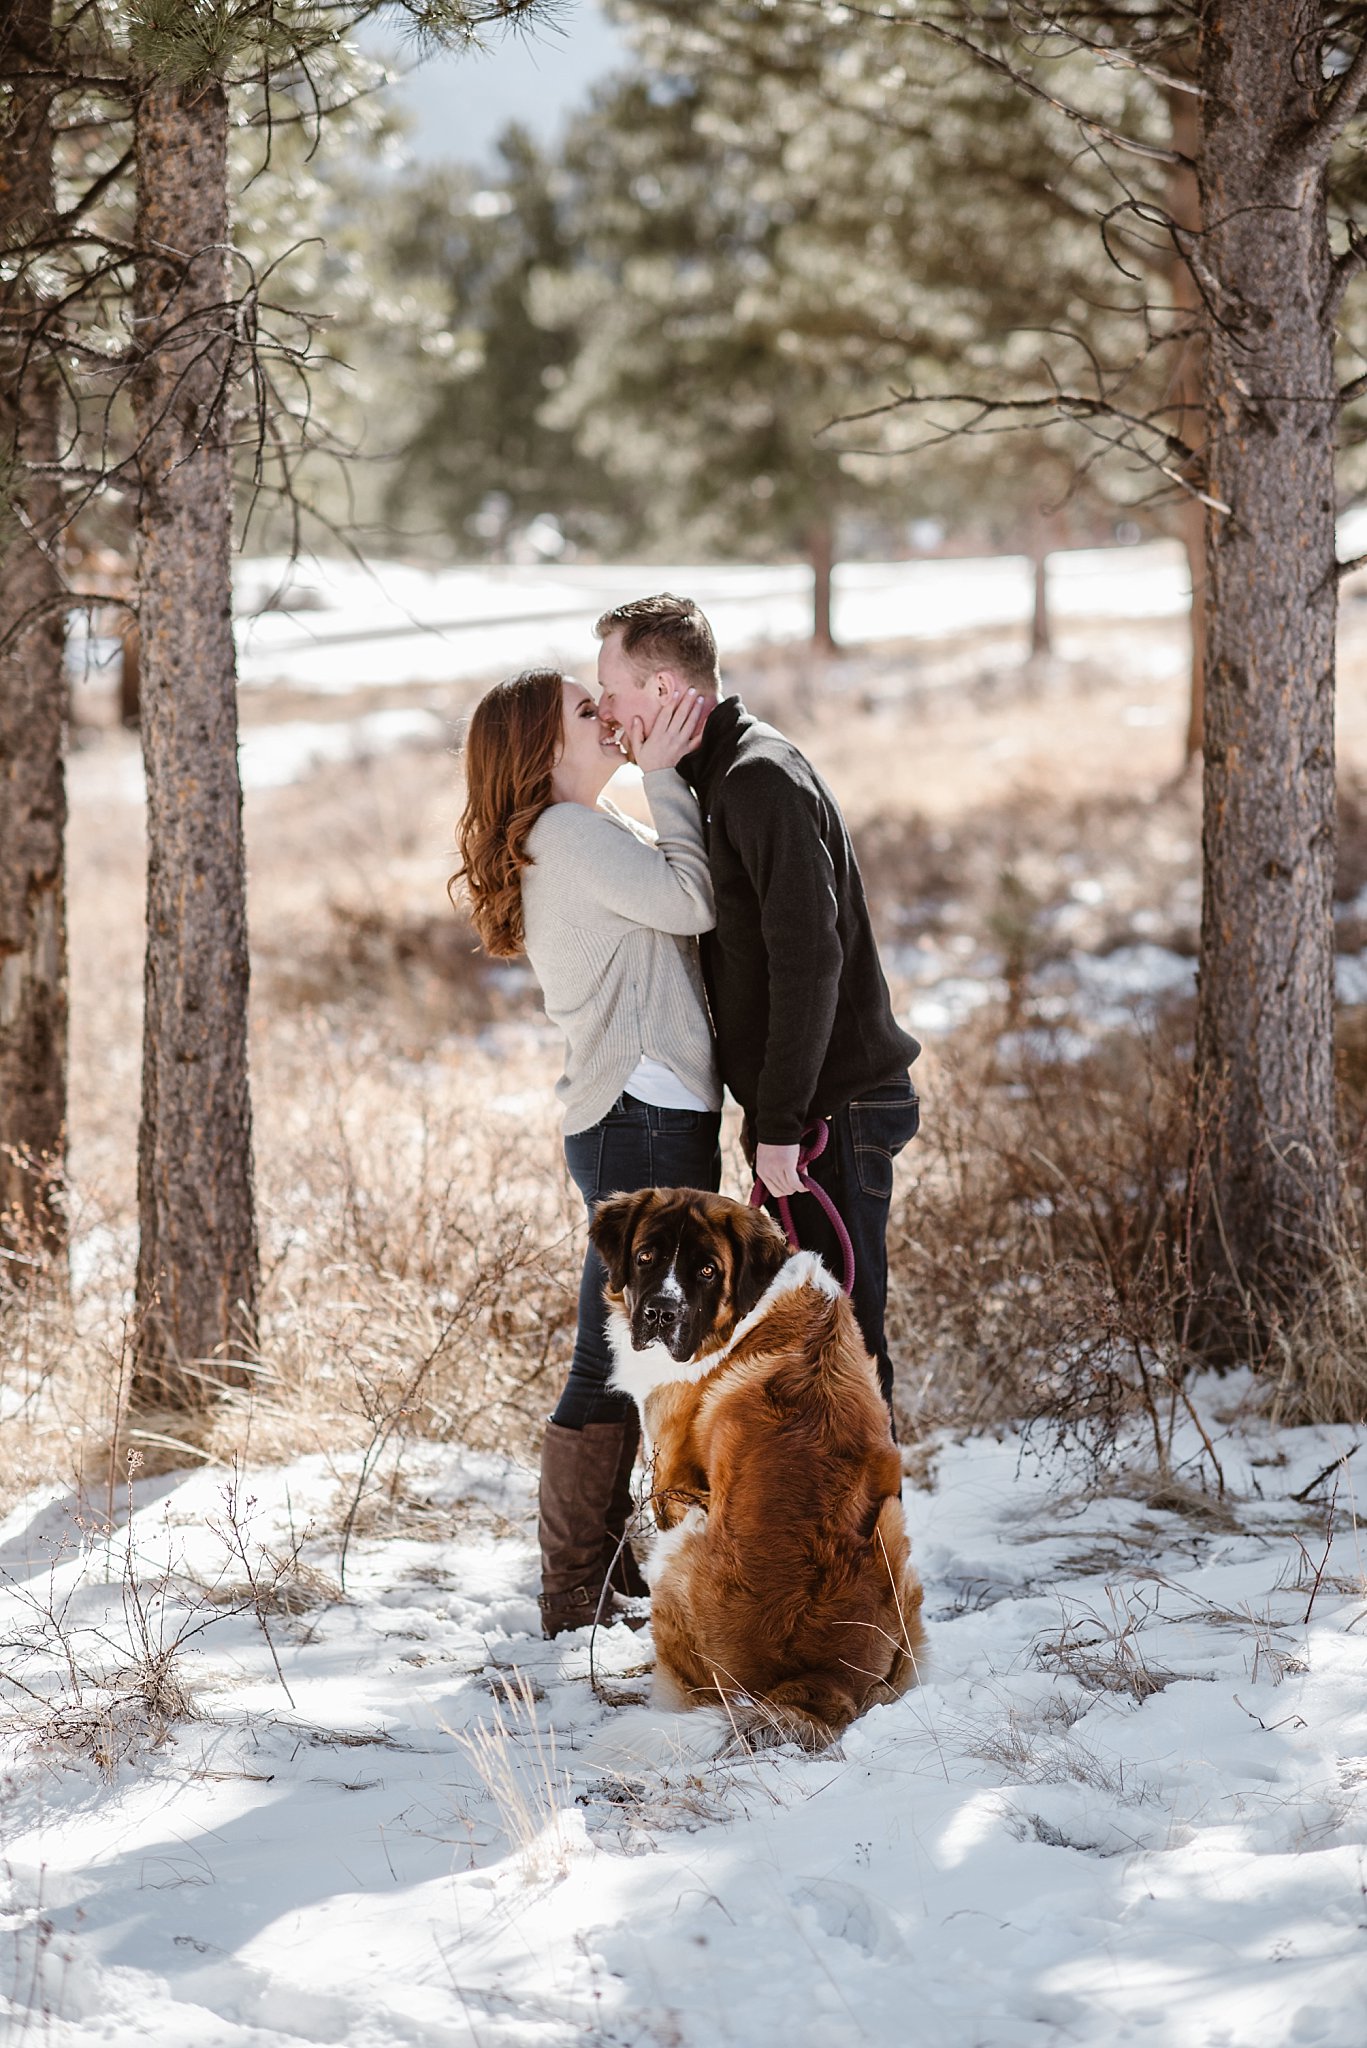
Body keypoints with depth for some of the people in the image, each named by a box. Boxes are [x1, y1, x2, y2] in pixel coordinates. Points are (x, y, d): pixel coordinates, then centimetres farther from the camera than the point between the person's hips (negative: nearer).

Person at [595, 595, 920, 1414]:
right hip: (804, 1111, 10)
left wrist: (779, 1123, -22)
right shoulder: (724, 774, 16)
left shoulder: (761, 777, -16)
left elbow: (808, 956, -23)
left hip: (830, 1112, -10)